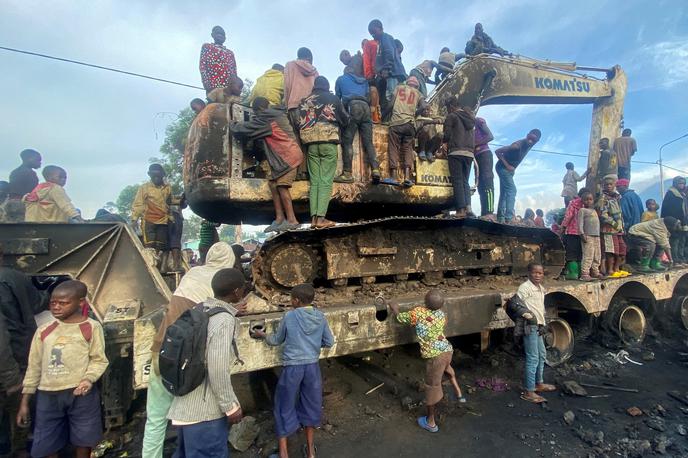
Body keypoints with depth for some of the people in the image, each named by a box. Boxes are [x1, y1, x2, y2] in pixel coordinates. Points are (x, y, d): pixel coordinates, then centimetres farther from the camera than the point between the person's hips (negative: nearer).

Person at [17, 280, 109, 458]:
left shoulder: (92, 327, -4)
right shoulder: (43, 331, 7)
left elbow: (99, 360, -3)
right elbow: (34, 366, 12)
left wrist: (89, 378, -22)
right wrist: (24, 401, 12)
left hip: (81, 393, -3)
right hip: (48, 395, 3)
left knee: (82, 441, 10)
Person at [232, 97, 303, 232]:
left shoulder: (265, 119, -8)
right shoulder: (277, 115, 21)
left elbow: (245, 129, -5)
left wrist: (233, 126, 15)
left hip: (288, 155, -10)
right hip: (286, 155, 10)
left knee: (281, 186, -13)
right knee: (273, 183, 6)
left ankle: (291, 220, -13)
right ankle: (279, 218, 5)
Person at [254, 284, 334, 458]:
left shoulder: (289, 316, -10)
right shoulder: (320, 317, -3)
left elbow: (277, 341, 3)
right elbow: (329, 342, 4)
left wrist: (263, 335, 21)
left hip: (292, 366, -3)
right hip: (312, 365, 3)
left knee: (285, 406, 14)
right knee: (310, 404, 20)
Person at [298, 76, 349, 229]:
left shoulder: (305, 101, 15)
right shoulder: (333, 98, 9)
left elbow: (300, 123, 8)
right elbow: (345, 120, 14)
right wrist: (337, 126, 33)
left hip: (311, 143, 3)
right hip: (328, 141, -3)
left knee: (314, 180, 4)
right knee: (326, 180, -6)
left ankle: (313, 217, -2)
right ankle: (321, 217, -13)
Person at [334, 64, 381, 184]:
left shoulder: (341, 79, 24)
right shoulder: (363, 81, 32)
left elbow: (337, 97, 27)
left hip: (352, 106, -4)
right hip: (366, 107, 4)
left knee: (347, 141, -8)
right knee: (368, 142, 1)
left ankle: (347, 174, -17)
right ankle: (375, 169, -15)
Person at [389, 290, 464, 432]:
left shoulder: (418, 312, -11)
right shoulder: (442, 314, 3)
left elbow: (400, 317, 4)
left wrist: (394, 308, 23)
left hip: (434, 356, -6)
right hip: (447, 350, 6)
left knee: (432, 387, 10)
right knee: (446, 367, 39)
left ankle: (430, 423, 25)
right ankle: (459, 394, 46)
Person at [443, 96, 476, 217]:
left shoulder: (451, 116, 0)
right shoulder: (469, 117, 22)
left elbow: (447, 135, -5)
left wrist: (441, 140, 14)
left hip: (456, 152, -6)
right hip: (469, 153, 6)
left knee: (457, 181, -6)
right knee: (465, 181, 9)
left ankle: (461, 209, -12)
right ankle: (468, 207, -7)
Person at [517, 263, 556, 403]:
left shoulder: (541, 288, 13)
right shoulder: (525, 287, -16)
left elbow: (541, 307, 19)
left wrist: (542, 324, 12)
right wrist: (528, 316, -28)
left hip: (538, 326, 10)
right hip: (529, 326, -10)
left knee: (542, 354, 22)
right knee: (533, 358, -7)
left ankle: (539, 384, 40)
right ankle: (529, 392, 1)